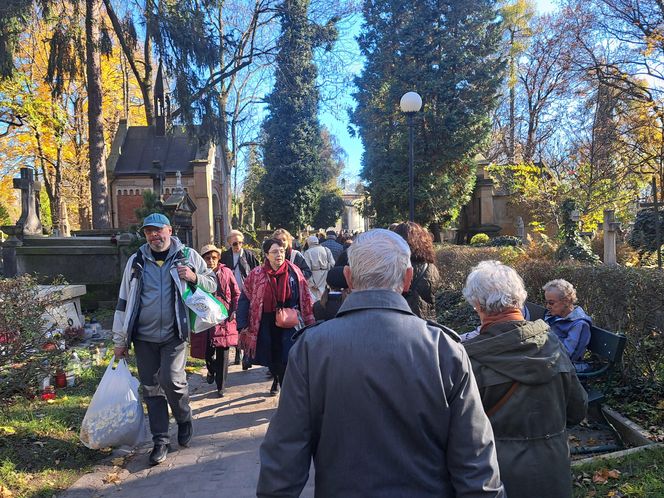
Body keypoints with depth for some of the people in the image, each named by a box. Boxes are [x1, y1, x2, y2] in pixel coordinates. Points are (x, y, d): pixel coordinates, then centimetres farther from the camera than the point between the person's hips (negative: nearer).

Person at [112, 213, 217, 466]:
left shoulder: (187, 256, 2)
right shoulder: (136, 261, 7)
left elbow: (212, 284, 8)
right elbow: (124, 302, 10)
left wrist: (194, 278, -15)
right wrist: (120, 340, 9)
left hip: (174, 335, -3)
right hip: (144, 337, 3)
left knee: (171, 380, -14)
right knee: (151, 388, 7)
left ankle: (184, 420, 17)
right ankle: (160, 441, 21)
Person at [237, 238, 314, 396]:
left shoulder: (294, 272, -5)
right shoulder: (256, 275, -7)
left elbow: (305, 299, 1)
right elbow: (245, 299, -3)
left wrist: (309, 322, 2)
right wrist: (243, 325, -8)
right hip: (267, 322, 2)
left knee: (287, 358, -11)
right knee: (271, 357, 17)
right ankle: (277, 380, 47)